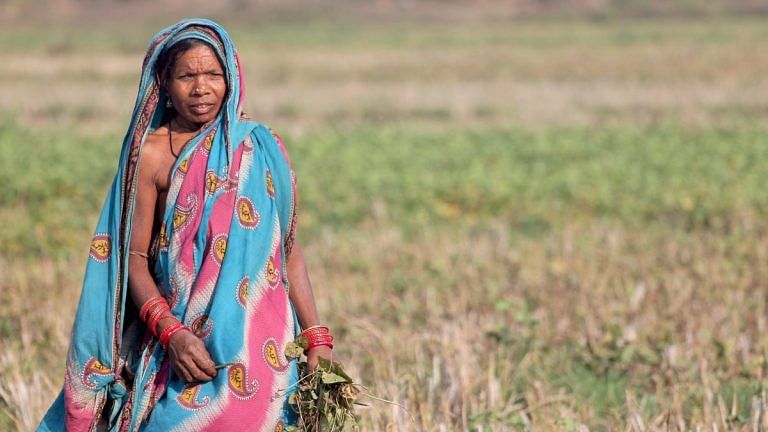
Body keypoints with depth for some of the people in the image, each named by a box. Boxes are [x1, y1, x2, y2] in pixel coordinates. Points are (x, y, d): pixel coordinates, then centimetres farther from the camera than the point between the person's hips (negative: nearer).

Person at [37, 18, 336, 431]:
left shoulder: (261, 147, 8)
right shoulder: (151, 153, -1)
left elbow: (289, 248, 11)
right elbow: (134, 257, -2)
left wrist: (316, 335, 4)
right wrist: (171, 332, -16)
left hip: (260, 344, 2)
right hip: (184, 345, -2)